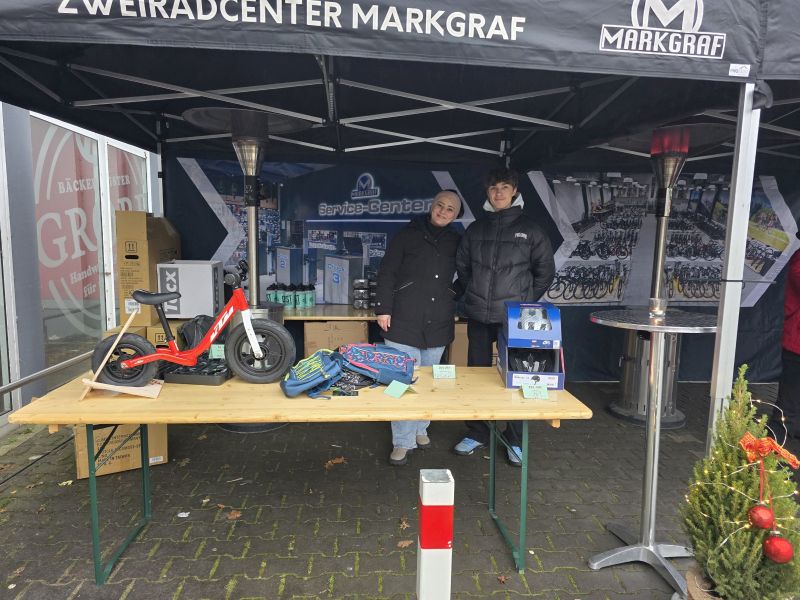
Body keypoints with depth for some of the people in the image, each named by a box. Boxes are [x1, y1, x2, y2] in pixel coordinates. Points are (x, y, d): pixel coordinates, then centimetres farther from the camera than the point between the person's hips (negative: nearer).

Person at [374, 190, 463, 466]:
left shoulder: (456, 242, 9)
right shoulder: (407, 235, 0)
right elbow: (387, 273, -1)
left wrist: (454, 306, 11)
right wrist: (383, 309, -7)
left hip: (438, 326, 4)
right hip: (404, 322, -3)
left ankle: (420, 429, 32)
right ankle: (403, 442, 10)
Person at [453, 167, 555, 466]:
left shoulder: (529, 229, 1)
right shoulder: (476, 229, 9)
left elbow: (545, 271, 4)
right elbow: (462, 266, 17)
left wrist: (526, 301, 0)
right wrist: (475, 295, 9)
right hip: (478, 316, 3)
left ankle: (515, 441, 20)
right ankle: (477, 433, 27)